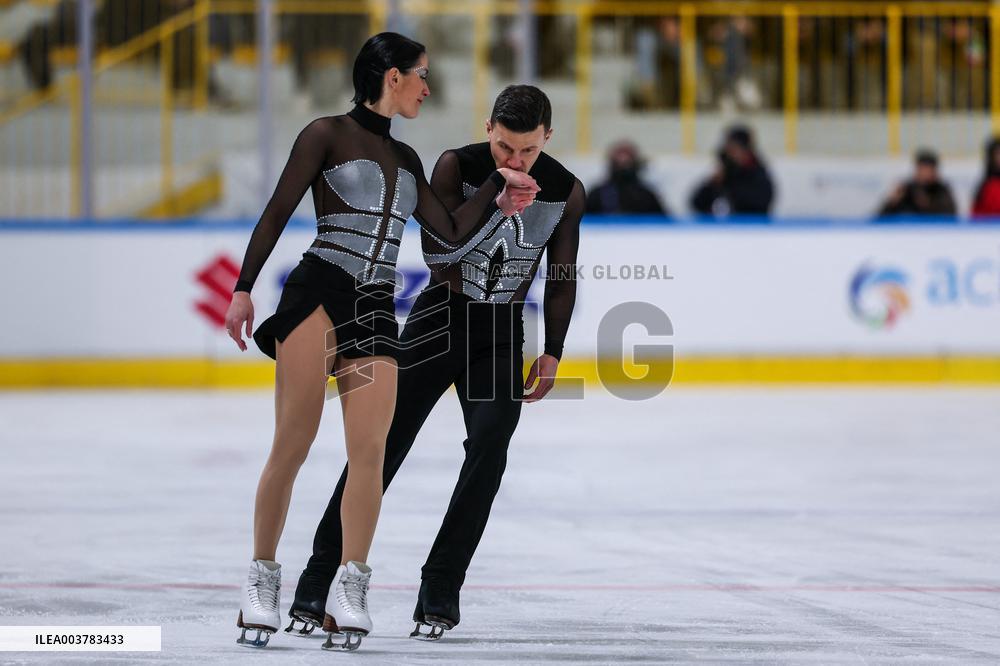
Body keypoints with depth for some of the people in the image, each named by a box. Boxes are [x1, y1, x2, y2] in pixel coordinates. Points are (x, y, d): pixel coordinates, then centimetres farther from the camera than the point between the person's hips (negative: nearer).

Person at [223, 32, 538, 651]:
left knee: (370, 451, -8)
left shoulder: (405, 159, 21)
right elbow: (277, 214, -1)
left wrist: (499, 184, 11)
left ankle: (349, 589, -6)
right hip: (317, 294, -5)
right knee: (292, 445, -10)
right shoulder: (327, 135, 2)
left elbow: (453, 232, 20)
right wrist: (244, 289, -7)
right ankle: (263, 582, -2)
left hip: (376, 311, 5)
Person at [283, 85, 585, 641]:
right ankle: (316, 584, -2)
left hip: (502, 333, 2)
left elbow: (562, 277, 7)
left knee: (489, 447, -17)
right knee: (380, 448, -6)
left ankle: (440, 594, -10)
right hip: (441, 317, -2)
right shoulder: (458, 167, -14)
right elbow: (437, 251, -24)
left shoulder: (566, 192, -6)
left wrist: (552, 353, 3)